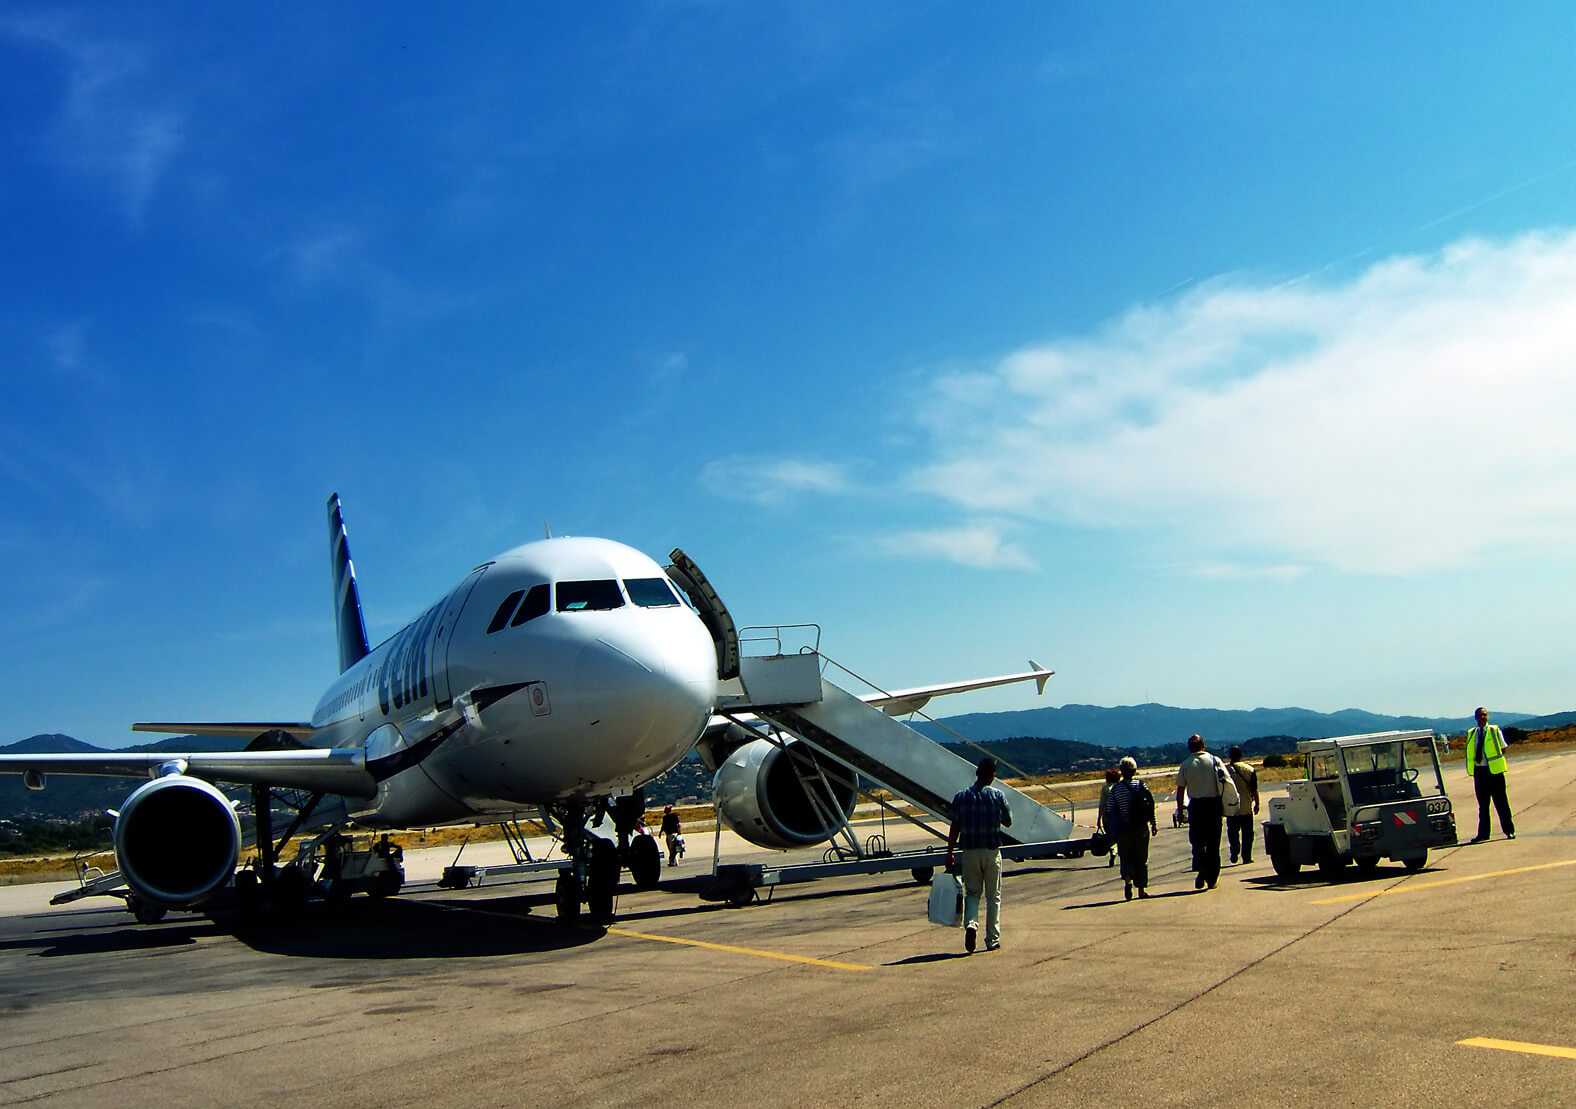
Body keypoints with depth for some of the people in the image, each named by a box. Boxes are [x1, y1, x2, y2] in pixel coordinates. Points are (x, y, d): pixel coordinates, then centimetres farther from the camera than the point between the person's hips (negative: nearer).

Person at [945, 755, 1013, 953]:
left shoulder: (961, 796, -2)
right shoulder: (998, 796, -5)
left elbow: (955, 828, -2)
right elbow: (1008, 822, 5)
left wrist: (949, 854, 3)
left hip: (969, 851, 1)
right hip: (992, 851, -1)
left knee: (972, 892, 13)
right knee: (993, 896, 11)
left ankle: (971, 924, -12)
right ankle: (992, 939, 12)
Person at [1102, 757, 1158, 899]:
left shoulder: (1115, 789, -1)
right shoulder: (1141, 785, -2)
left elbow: (1109, 811, -1)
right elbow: (1151, 806, -5)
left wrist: (1112, 829, 7)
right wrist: (1153, 824, 1)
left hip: (1123, 830, 0)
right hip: (1141, 828, 0)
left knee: (1126, 857, 9)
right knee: (1141, 858, 10)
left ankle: (1127, 879, -18)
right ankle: (1141, 889, 12)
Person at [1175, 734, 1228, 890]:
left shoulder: (1185, 764, -2)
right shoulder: (1215, 760, 1)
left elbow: (1180, 790, -2)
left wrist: (1180, 810, 6)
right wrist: (1224, 805, 6)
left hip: (1196, 805, -1)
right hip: (1214, 804, 1)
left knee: (1198, 841, 7)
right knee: (1213, 843, 10)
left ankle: (1202, 870, -15)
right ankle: (1212, 879, 13)